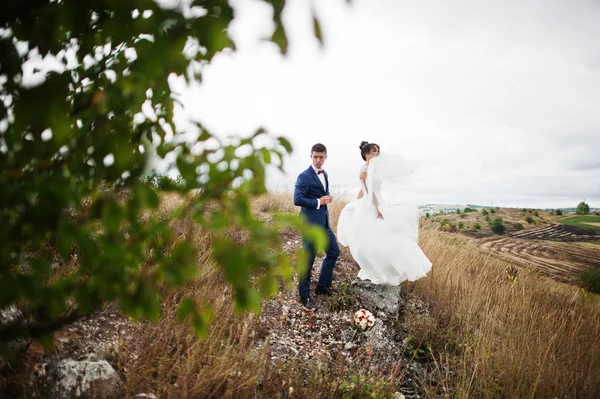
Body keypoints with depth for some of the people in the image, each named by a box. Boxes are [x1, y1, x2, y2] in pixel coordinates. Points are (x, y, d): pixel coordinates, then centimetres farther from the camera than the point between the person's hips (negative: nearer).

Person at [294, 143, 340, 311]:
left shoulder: (325, 174, 12)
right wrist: (318, 202, -16)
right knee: (308, 259, 1)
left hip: (324, 222, 9)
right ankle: (304, 296, 17)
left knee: (334, 252, 16)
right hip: (311, 223, -9)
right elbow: (297, 200, -23)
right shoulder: (304, 176, -15)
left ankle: (322, 285, 32)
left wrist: (328, 198, 1)